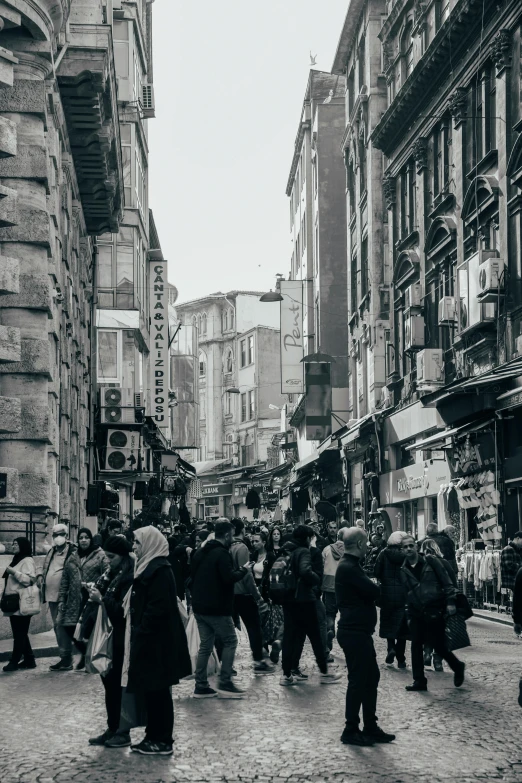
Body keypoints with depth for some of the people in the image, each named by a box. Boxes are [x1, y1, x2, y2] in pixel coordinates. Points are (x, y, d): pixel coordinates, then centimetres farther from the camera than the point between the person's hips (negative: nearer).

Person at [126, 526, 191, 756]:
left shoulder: (159, 570, -17)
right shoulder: (149, 567, 13)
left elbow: (158, 608, -23)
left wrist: (141, 632, -19)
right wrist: (137, 632, 12)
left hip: (157, 641, -10)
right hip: (150, 640, 10)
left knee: (157, 691, -3)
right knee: (150, 690, 13)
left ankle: (163, 741, 4)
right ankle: (153, 736, 20)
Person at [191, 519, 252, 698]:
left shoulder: (200, 553, 13)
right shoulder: (222, 554, -16)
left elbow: (192, 578, 18)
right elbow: (229, 577, -25)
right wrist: (243, 570, -9)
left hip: (199, 607, 8)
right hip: (217, 608, -8)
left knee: (205, 645, 12)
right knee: (230, 641, 3)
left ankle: (201, 686, 10)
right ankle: (225, 684, -2)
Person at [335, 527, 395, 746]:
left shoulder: (350, 566, 15)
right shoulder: (349, 568, -19)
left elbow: (368, 592, 13)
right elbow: (374, 592, -24)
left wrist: (371, 587, -7)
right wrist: (373, 585, -3)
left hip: (359, 631, 10)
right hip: (354, 632, -10)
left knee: (372, 677, 14)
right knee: (358, 680, -3)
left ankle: (370, 726, 21)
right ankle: (351, 731, 6)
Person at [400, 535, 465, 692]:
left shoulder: (430, 560, -5)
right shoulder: (404, 570, 9)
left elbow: (446, 580, -7)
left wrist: (450, 601, -13)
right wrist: (409, 615, 14)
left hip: (435, 610, -5)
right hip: (417, 613, 5)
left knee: (439, 646, -2)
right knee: (416, 646, 0)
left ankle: (457, 667, 25)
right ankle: (419, 681, 8)